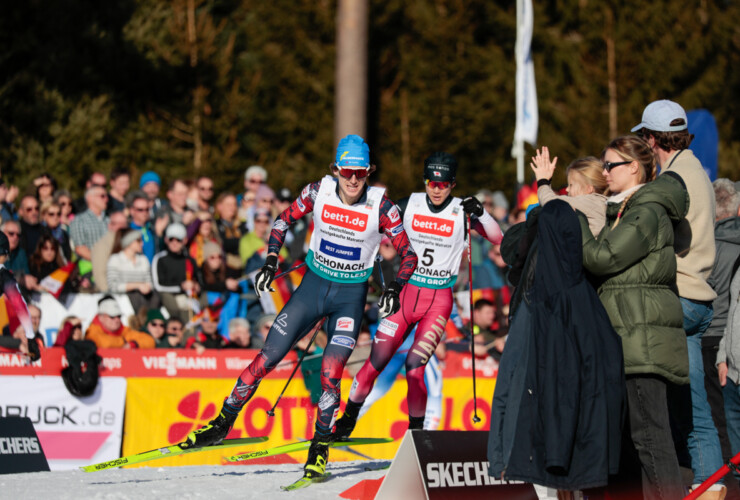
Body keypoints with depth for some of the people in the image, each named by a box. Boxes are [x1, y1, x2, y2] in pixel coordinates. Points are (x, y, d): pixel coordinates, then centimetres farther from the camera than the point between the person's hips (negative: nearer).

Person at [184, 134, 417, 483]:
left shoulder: (380, 205, -15)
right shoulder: (319, 191, -11)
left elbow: (408, 254, -8)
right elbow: (285, 220, 6)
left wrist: (394, 289, -24)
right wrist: (271, 262, -5)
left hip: (351, 296, -2)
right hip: (313, 284, 2)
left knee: (330, 375, -16)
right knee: (267, 359, -1)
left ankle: (320, 446, 3)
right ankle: (223, 422, 14)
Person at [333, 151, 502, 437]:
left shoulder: (462, 211, -3)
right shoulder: (409, 205, 1)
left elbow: (497, 238, -7)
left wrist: (480, 213, -22)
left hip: (439, 300, -2)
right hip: (406, 293, 2)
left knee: (414, 366, -14)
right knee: (377, 361, -3)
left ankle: (416, 430, 4)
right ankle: (347, 419, 15)